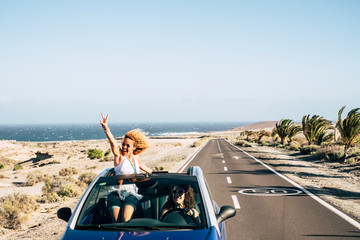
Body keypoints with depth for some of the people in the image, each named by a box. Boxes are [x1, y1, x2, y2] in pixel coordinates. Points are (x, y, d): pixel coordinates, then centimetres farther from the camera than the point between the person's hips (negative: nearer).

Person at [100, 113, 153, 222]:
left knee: (125, 220, -26)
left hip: (132, 194, 3)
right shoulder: (119, 155, 4)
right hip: (117, 192, -3)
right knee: (116, 222, -26)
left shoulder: (136, 158, 18)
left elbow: (147, 169, 40)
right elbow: (112, 142, -17)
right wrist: (105, 127, -34)